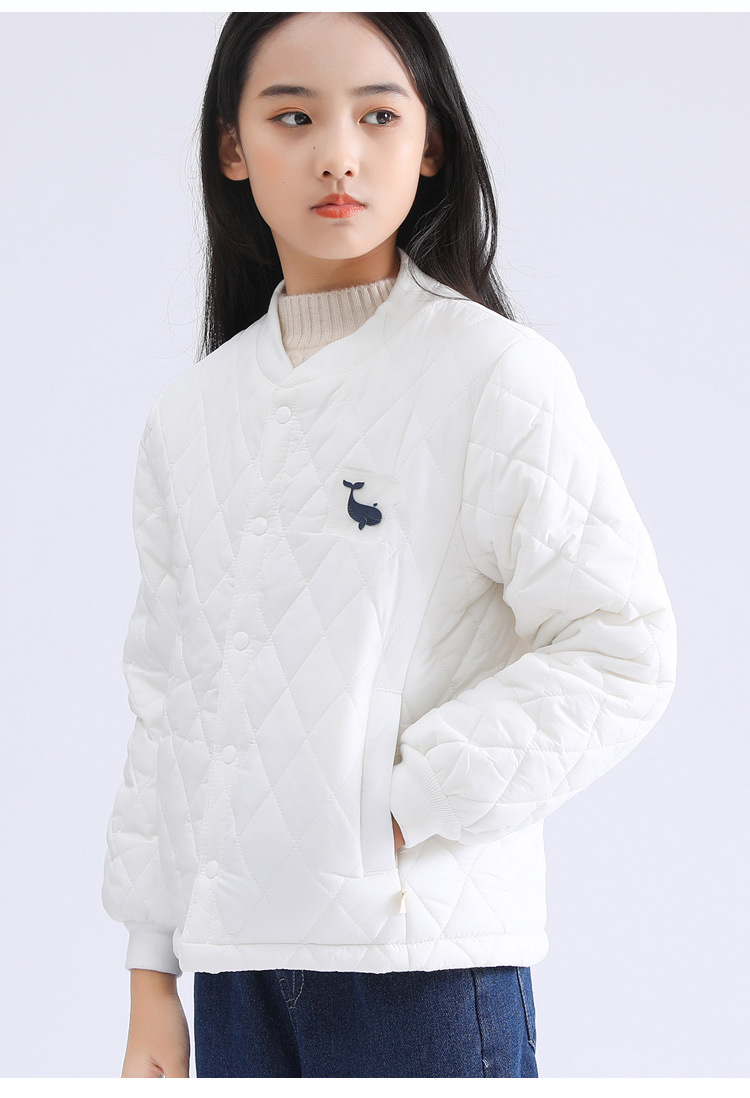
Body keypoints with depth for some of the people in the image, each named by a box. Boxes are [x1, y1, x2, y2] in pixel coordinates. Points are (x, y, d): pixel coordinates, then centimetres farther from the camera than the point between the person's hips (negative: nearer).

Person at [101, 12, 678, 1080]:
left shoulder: (494, 373, -5)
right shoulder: (192, 417, 11)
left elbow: (622, 651, -9)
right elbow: (168, 701, 13)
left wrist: (411, 809, -13)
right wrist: (151, 985, 10)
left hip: (423, 955, -4)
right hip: (235, 960, 5)